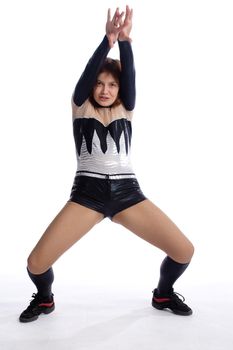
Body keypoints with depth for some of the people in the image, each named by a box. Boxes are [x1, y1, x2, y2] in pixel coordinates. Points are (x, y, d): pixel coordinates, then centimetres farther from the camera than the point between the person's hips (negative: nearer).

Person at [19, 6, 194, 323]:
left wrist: (125, 41, -22)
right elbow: (86, 74, -12)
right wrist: (108, 40, -25)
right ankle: (44, 299, 24)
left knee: (184, 251, -8)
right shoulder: (81, 108, 6)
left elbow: (130, 76, -7)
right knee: (36, 262, -13)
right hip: (87, 193, -1)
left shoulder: (125, 109, 11)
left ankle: (163, 294, 26)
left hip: (128, 192, 2)